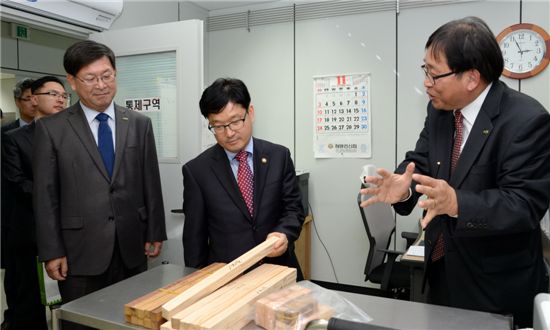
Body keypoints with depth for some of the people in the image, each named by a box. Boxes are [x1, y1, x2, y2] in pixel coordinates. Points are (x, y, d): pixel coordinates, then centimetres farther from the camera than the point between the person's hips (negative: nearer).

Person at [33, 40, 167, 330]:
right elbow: (45, 195, -2)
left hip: (132, 248, 2)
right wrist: (51, 251, -4)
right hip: (80, 251, -1)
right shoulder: (51, 128, -2)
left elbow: (151, 183, 5)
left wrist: (155, 233, 4)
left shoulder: (139, 124, 4)